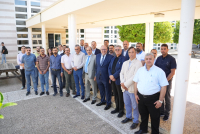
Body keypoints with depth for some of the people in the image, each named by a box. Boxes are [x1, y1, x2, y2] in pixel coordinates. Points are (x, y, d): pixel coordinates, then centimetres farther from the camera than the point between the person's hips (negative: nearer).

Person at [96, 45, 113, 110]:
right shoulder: (97, 56, 6)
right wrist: (96, 74, 12)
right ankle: (102, 101, 40)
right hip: (98, 77, 5)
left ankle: (108, 103, 27)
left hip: (106, 77, -5)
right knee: (101, 90, 21)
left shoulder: (110, 57, -12)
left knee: (107, 91, 10)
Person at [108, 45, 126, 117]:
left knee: (120, 96, 5)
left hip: (119, 80, -7)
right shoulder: (113, 58, 14)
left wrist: (114, 76, -16)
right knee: (115, 95, 16)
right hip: (112, 80, 7)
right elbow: (109, 68, 10)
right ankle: (117, 108, 31)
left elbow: (121, 69, -17)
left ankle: (121, 110, 19)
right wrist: (110, 75, -6)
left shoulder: (123, 58, -9)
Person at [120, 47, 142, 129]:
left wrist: (126, 84, -16)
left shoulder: (138, 63, -10)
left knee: (135, 106, 6)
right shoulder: (125, 63, 13)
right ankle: (128, 117, 39)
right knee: (127, 104, 20)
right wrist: (122, 83, -7)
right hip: (125, 88, 6)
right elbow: (121, 73, 10)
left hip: (133, 88, -6)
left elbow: (135, 76, -18)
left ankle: (135, 121, 23)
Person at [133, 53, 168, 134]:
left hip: (153, 98, -4)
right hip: (141, 97, 4)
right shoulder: (140, 70, 4)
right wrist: (136, 94, 6)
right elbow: (136, 82, 11)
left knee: (154, 117, 11)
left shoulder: (159, 71, -10)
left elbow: (163, 87, -11)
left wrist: (160, 100, -13)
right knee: (143, 115, 21)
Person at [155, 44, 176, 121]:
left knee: (167, 98, 6)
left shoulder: (171, 59, -8)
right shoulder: (158, 58, 5)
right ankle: (161, 111, 28)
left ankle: (167, 113, 21)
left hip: (167, 81, -4)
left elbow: (172, 72, -11)